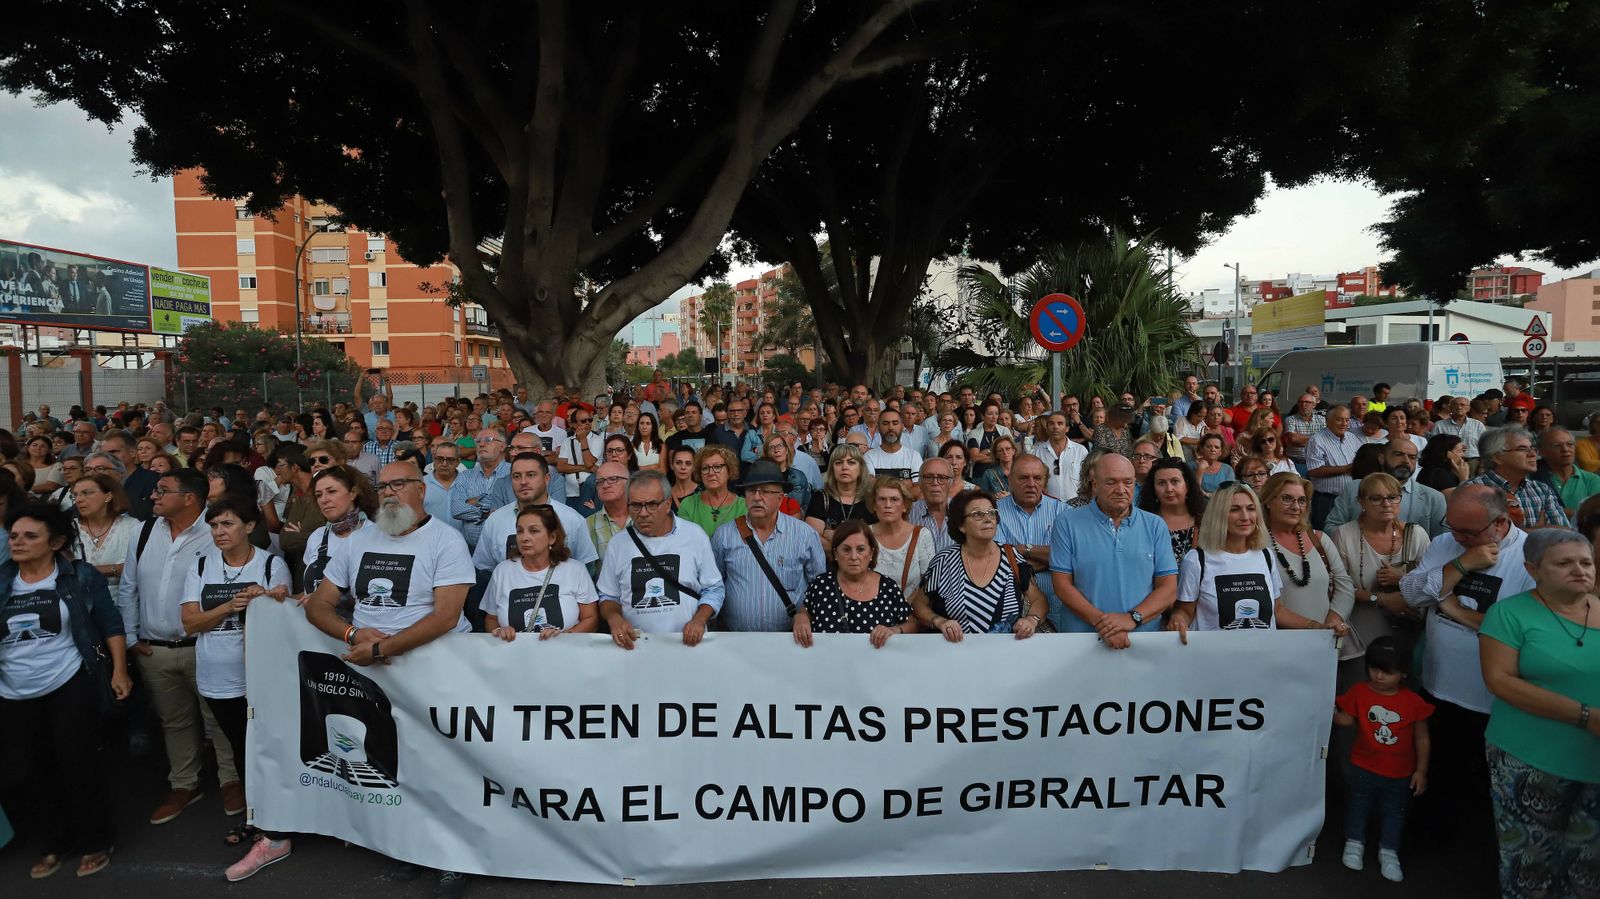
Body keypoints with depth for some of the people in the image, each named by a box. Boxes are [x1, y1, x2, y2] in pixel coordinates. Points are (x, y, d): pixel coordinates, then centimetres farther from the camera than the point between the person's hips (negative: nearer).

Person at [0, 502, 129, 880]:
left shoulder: (80, 576, -6)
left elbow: (111, 624, -3)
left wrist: (120, 671, -9)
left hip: (70, 687, -4)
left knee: (78, 764, 2)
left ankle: (95, 842, 19)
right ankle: (54, 842, 30)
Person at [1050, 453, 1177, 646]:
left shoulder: (1155, 526, 11)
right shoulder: (1068, 523, 5)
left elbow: (1169, 589, 7)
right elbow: (1062, 585, 0)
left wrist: (1132, 618, -9)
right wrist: (1100, 622, -11)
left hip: (1144, 639, 1)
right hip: (1081, 639, -1)